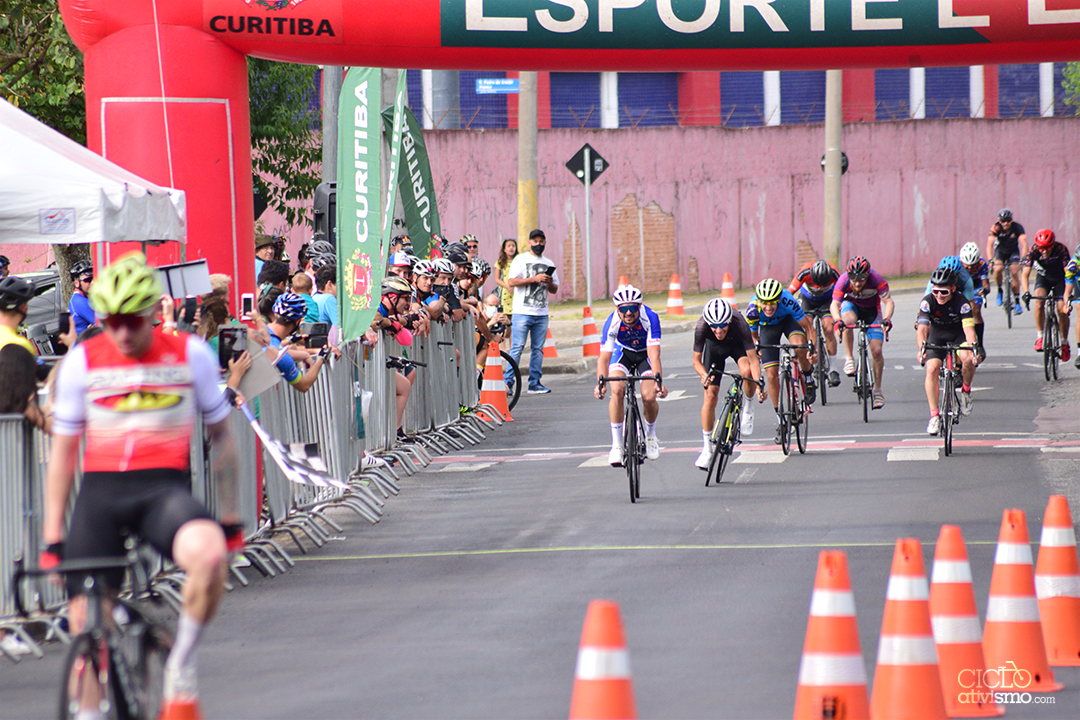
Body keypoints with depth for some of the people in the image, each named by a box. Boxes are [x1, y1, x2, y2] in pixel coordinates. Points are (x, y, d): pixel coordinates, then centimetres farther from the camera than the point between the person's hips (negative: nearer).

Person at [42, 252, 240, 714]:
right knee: (86, 624, -5)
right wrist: (52, 536, 8)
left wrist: (230, 515, 11)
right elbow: (63, 452, 11)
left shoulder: (191, 355, 2)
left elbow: (221, 434, 13)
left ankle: (181, 663, -13)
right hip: (99, 491, 2)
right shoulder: (82, 362, 4)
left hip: (164, 489, -2)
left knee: (210, 555, -33)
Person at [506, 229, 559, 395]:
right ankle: (507, 382, -6)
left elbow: (554, 290, 21)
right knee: (517, 348, -9)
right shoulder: (521, 260, 3)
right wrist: (534, 279, -15)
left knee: (538, 349, 4)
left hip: (542, 314, 5)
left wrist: (550, 283, -3)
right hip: (522, 312, -5)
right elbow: (511, 281, -9)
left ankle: (535, 383, 8)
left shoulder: (549, 263, 17)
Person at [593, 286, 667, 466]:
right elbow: (604, 356, -34)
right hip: (622, 352, 1)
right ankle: (616, 445, -15)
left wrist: (658, 381, -53)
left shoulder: (650, 318, -34)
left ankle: (650, 435, 13)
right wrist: (601, 383, -50)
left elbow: (654, 354, -39)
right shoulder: (612, 322, -30)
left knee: (649, 397, -19)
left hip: (645, 354, -1)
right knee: (617, 390, -25)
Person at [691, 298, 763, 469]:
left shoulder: (740, 324, -39)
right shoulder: (702, 327, -36)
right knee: (710, 396, -9)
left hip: (737, 344, -1)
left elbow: (753, 359, -36)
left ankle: (749, 408, -5)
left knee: (747, 370, -34)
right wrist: (704, 375, -46)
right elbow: (696, 361, -25)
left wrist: (758, 385, -50)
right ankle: (707, 449, 1)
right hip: (714, 347, 1)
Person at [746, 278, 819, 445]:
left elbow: (808, 326, -28)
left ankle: (808, 376, -5)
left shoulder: (788, 302, -38)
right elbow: (753, 335, -12)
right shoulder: (753, 310, -33)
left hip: (788, 319, -1)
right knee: (771, 375, -7)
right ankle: (779, 417, 9)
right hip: (768, 327, 1)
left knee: (799, 345, -35)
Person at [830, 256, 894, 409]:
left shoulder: (875, 279, -32)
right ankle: (849, 359, -20)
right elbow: (834, 304, -37)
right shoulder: (843, 280, -30)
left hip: (872, 310, 0)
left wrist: (887, 319, -54)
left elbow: (888, 301, -36)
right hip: (851, 305, 0)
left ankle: (877, 390, 5)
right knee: (848, 321, -37)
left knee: (876, 350, -10)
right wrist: (837, 320, -57)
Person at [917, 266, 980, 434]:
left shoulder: (961, 302, -27)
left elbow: (968, 328, -36)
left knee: (968, 359, -33)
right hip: (937, 336, 1)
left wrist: (973, 348, -54)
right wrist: (921, 349, -51)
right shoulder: (927, 301, -23)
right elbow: (922, 328, -32)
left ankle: (966, 391, -3)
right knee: (932, 369, -22)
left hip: (958, 335, -1)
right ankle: (934, 416, -15)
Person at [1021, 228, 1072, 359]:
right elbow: (1025, 274, -30)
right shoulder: (1034, 251, -27)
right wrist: (1026, 292, -47)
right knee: (1039, 301, -28)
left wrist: (1068, 294, -47)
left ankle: (1065, 343, 11)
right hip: (1043, 278, 1)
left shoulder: (1061, 250, -31)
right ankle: (1040, 337, -18)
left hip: (1060, 279, -1)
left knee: (1062, 310, -12)